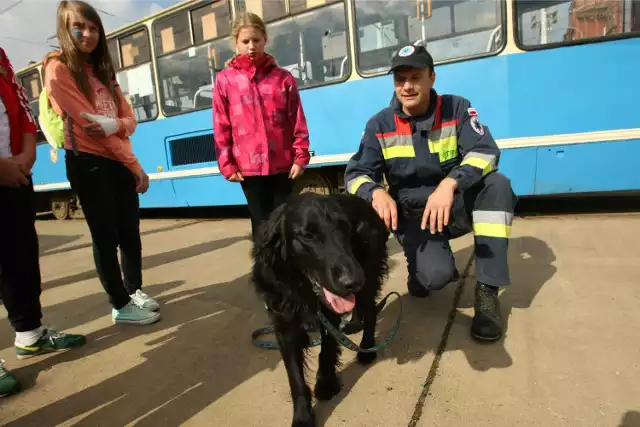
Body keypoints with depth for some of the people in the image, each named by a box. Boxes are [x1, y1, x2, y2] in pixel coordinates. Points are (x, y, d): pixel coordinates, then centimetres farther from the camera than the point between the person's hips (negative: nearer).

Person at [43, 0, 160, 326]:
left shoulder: (102, 70, 16)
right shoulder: (58, 69, -5)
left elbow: (130, 119, 7)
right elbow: (87, 121, -13)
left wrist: (113, 125, -19)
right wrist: (135, 165, -13)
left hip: (118, 161, 6)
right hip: (88, 163, -6)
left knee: (130, 231, 9)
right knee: (106, 236, 0)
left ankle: (135, 290, 25)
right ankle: (121, 306, 12)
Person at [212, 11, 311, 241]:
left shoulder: (283, 77, 5)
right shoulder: (225, 80, 2)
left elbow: (298, 122, 3)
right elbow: (221, 128, 1)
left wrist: (300, 157, -3)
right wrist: (227, 165, -2)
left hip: (282, 164, 1)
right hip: (248, 166, -1)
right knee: (261, 223, 8)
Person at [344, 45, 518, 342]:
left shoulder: (457, 108, -6)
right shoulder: (379, 126, -5)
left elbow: (485, 152, -19)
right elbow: (355, 174, -10)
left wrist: (449, 184, -40)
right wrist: (376, 192, -35)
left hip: (457, 207, 2)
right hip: (413, 215, -2)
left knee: (497, 184, -30)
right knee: (436, 275, -30)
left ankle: (486, 291, -21)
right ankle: (421, 272, 12)